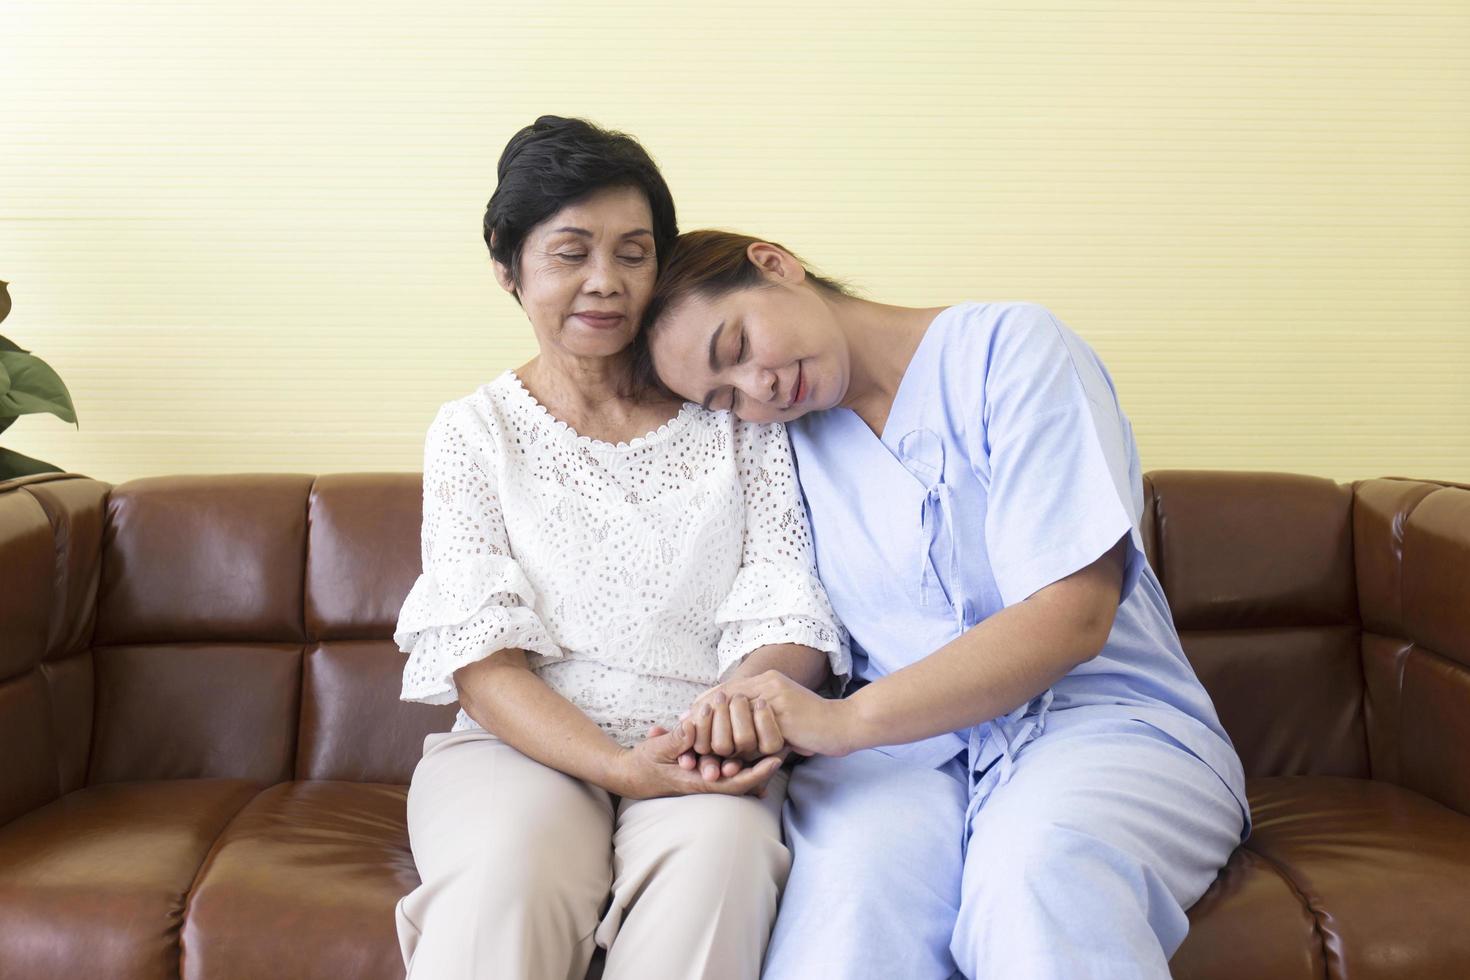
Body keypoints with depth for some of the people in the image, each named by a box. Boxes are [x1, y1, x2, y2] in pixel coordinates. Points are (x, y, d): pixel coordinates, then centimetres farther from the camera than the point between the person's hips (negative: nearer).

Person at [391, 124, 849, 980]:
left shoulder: (735, 416, 9)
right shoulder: (473, 434, 8)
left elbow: (791, 617, 0)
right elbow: (479, 657, -4)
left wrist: (749, 690, -25)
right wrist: (618, 766, -22)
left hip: (701, 753, 1)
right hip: (523, 746, 0)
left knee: (716, 853, -33)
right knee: (507, 872, -34)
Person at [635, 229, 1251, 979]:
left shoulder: (1009, 349, -6)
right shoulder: (779, 436, 11)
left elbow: (1071, 616, -15)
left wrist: (845, 720, -22)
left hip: (1101, 717, -3)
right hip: (906, 744, 3)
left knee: (1037, 868, -37)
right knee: (854, 871, -32)